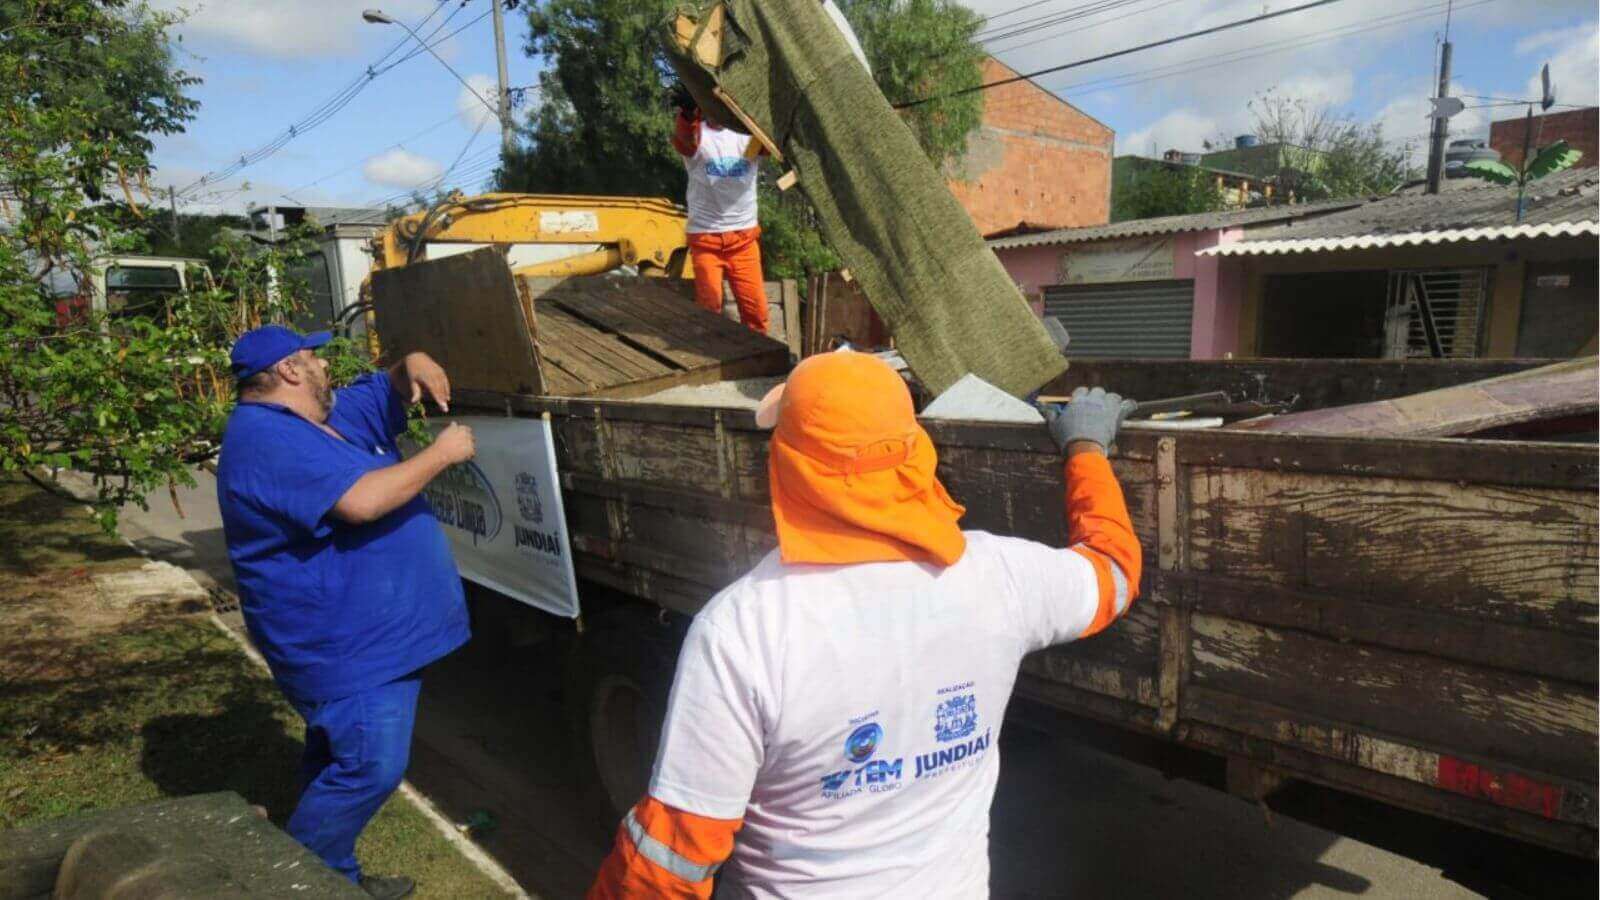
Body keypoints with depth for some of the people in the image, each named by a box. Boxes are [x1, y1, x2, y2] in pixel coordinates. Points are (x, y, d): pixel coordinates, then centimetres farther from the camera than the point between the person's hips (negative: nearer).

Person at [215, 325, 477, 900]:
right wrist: (441, 454, -23)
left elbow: (391, 389, 21)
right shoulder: (269, 440, -21)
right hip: (345, 650, -11)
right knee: (370, 768, -7)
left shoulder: (334, 414, 11)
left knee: (342, 761, 21)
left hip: (377, 633, 11)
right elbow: (360, 501, -33)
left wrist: (416, 367, -4)